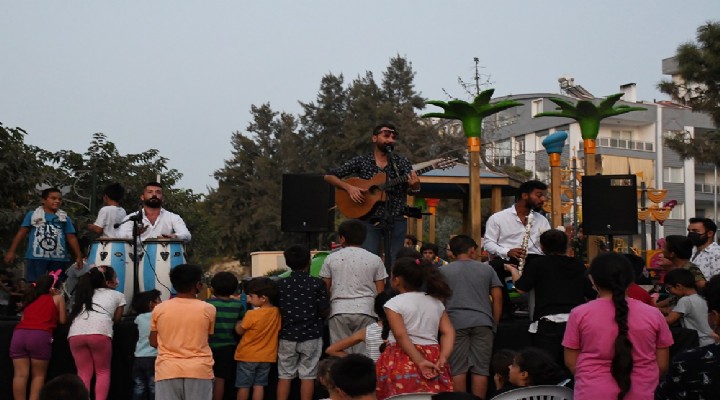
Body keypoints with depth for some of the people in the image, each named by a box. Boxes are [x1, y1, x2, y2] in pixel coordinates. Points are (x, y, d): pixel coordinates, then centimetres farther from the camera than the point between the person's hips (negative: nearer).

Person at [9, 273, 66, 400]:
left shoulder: (30, 297, 28)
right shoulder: (57, 298, 16)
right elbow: (62, 320, 15)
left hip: (19, 334, 4)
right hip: (40, 336, -4)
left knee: (20, 374, 1)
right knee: (38, 375, 6)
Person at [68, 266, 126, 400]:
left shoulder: (85, 294, 37)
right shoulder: (118, 295, 27)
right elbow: (116, 319, 28)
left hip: (75, 334, 3)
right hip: (99, 333, -3)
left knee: (84, 373, 13)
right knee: (103, 371, 12)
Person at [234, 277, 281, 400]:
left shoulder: (251, 314, -22)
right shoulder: (276, 313, -6)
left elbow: (239, 330, -8)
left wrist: (238, 322, 10)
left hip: (248, 355, -4)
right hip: (266, 356, 4)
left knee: (243, 386, 8)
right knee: (259, 385, 9)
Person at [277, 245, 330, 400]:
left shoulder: (281, 285, -2)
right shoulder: (317, 284, -8)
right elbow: (325, 311, -7)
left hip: (287, 336, 2)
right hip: (311, 336, -2)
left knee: (284, 376, 9)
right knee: (307, 376, 4)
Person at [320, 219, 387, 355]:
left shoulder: (331, 258, 6)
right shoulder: (374, 260, 6)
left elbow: (324, 289, 6)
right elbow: (380, 292, 5)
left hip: (339, 310, 0)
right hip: (365, 310, 0)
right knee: (362, 353, 1)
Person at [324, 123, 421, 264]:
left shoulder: (402, 163, 7)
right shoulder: (361, 161, 5)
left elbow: (411, 190, -4)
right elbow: (329, 177, 6)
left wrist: (414, 186, -28)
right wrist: (349, 187, -11)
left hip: (396, 221, 1)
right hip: (369, 221, -1)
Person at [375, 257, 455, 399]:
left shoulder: (394, 303, -4)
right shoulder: (436, 301, 12)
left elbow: (400, 335, -15)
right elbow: (449, 332, 3)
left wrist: (419, 361, -19)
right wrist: (443, 358, -8)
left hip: (403, 360, -5)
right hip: (432, 358, 5)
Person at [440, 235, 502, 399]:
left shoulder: (443, 271, 12)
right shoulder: (486, 269, 13)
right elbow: (497, 297, 10)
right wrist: (495, 323, 15)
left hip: (455, 322, 0)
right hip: (482, 322, 1)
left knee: (458, 369, 1)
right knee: (480, 369, 1)